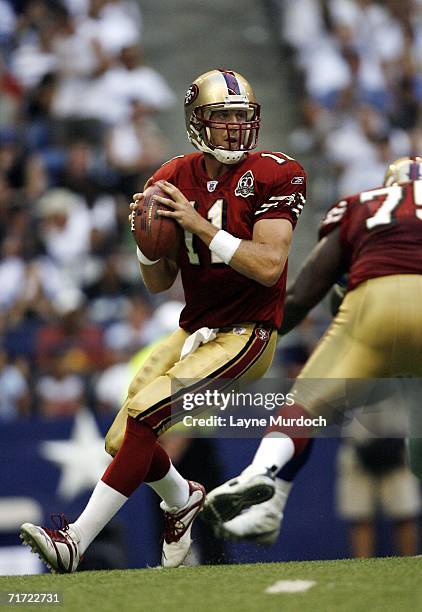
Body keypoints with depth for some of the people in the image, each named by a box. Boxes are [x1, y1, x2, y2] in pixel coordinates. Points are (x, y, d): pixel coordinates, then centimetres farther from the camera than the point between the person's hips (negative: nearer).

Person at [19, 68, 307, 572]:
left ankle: (76, 541, -21)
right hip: (194, 331, 7)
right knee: (122, 441, 5)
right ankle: (181, 499, 40)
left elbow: (269, 266, -23)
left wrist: (200, 225, -25)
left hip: (245, 336, -7)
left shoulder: (271, 176, -12)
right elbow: (158, 283, 8)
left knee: (143, 413, -23)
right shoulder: (174, 180, 4)